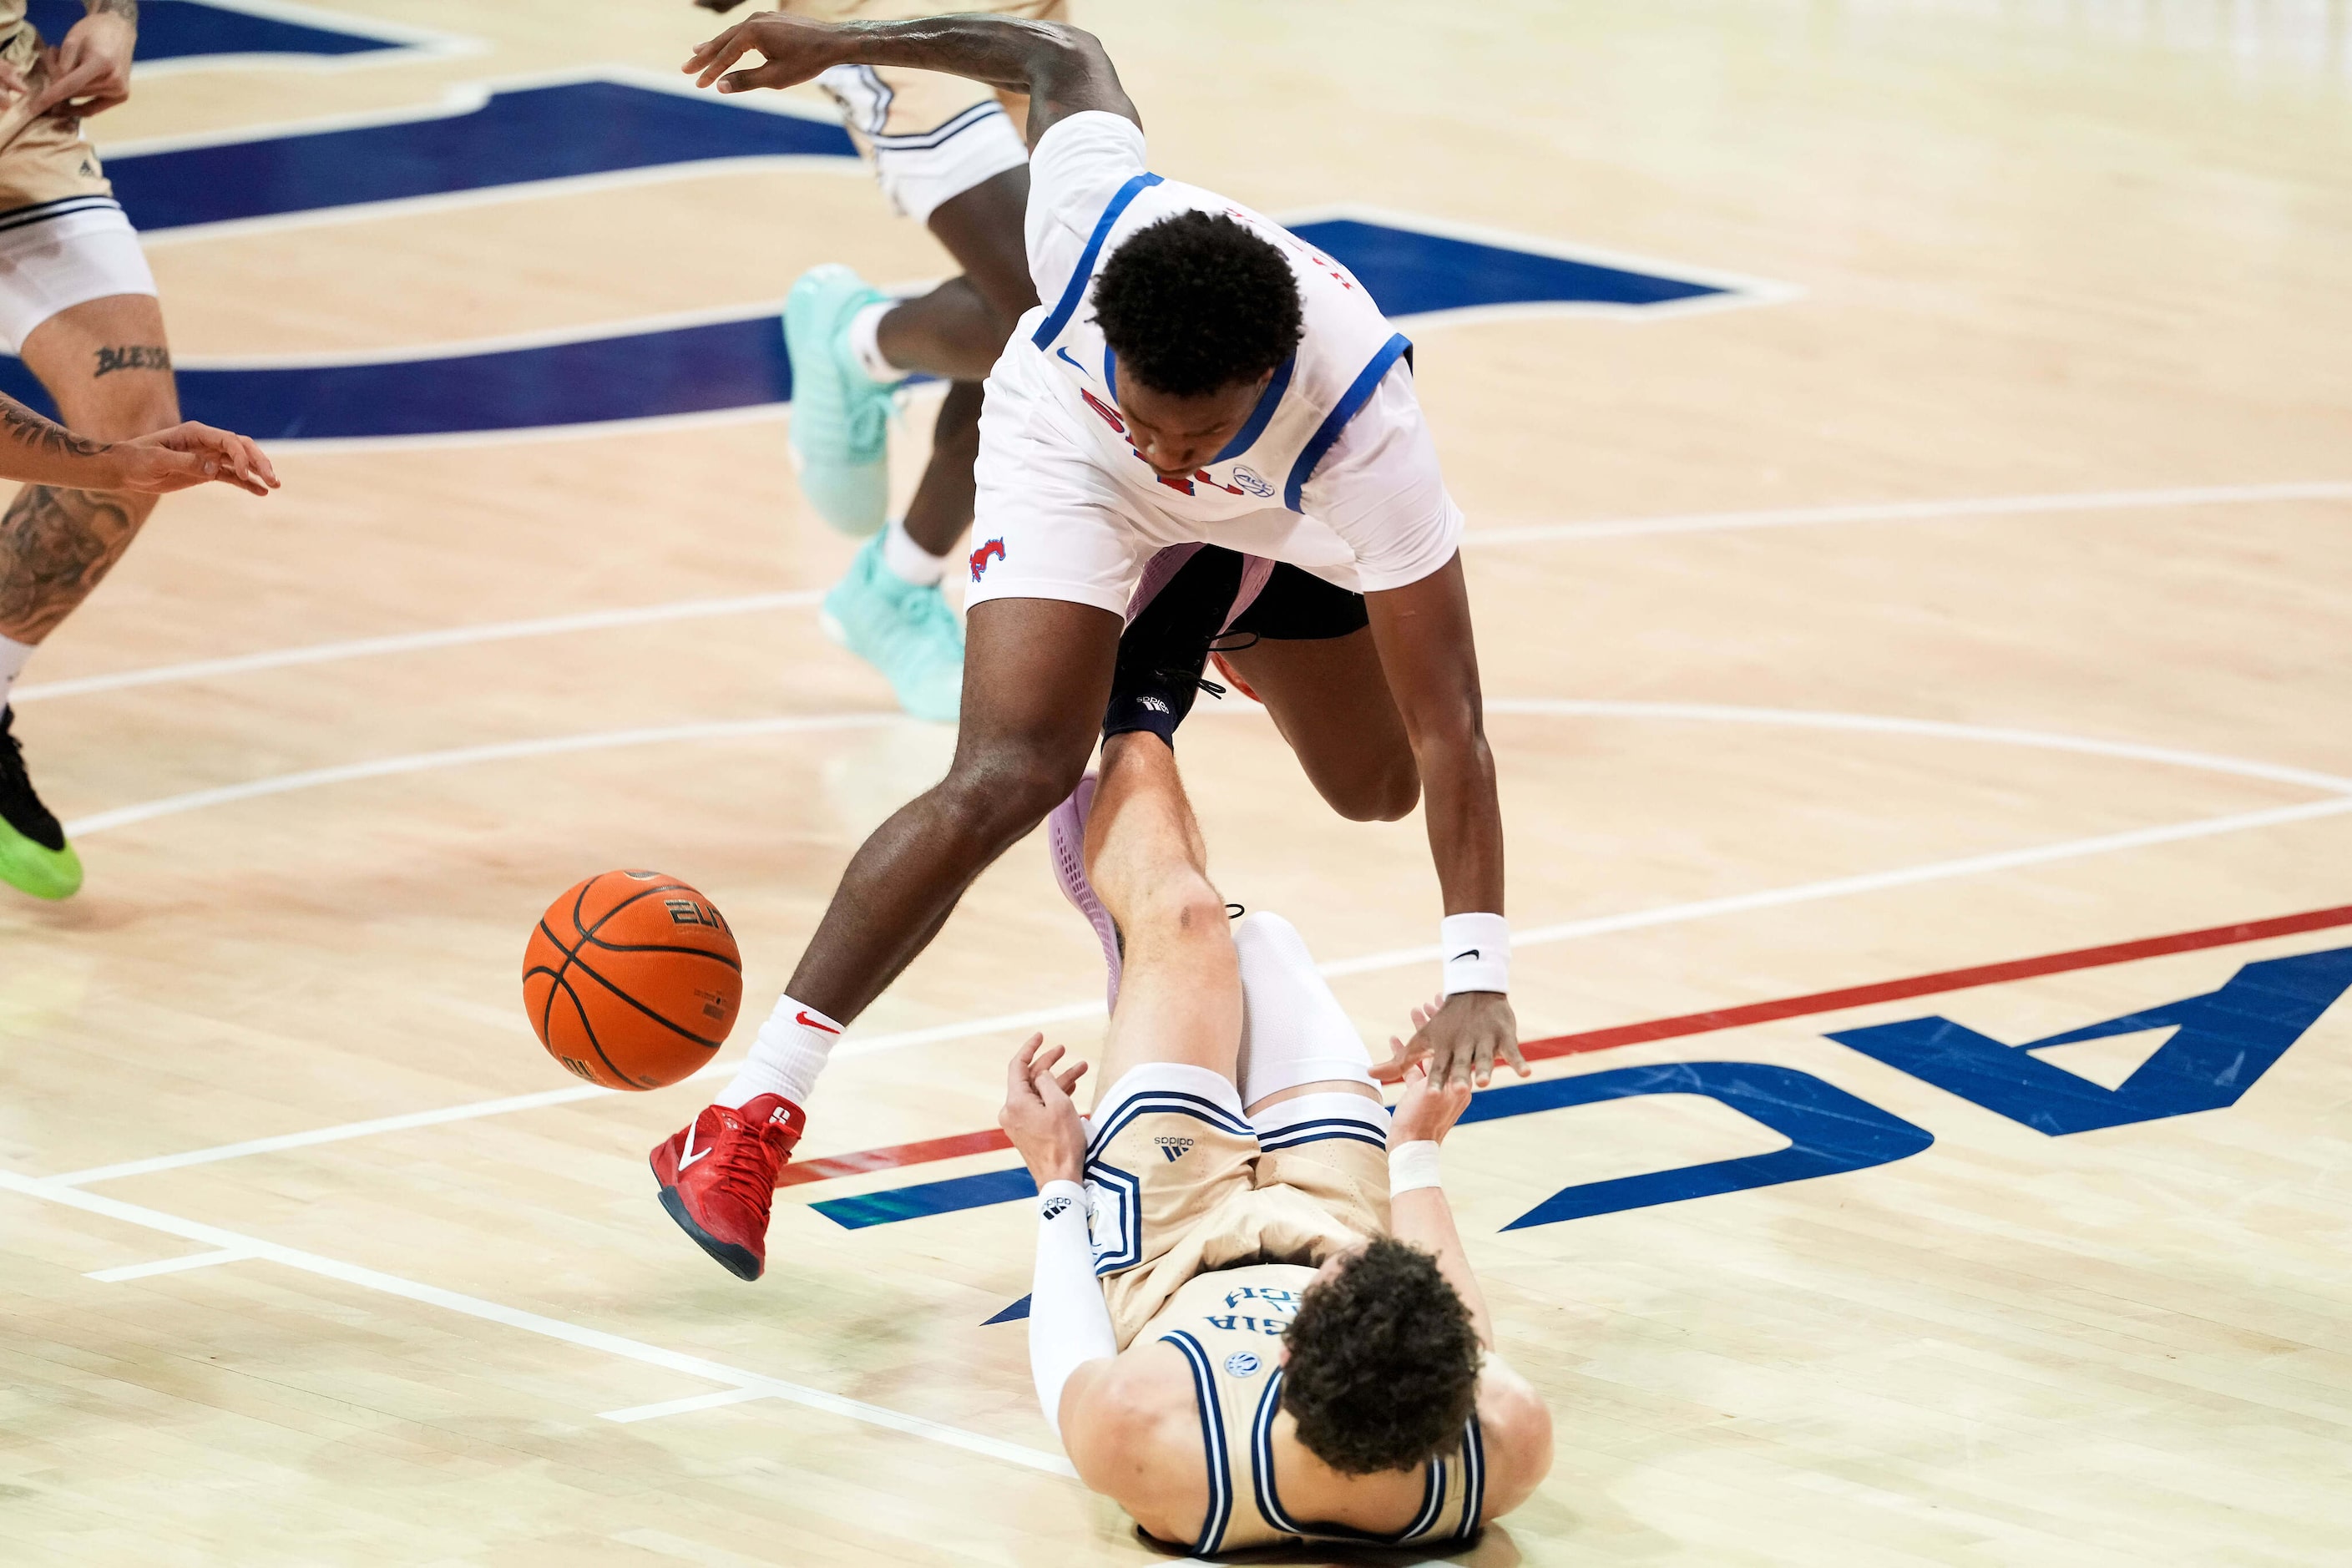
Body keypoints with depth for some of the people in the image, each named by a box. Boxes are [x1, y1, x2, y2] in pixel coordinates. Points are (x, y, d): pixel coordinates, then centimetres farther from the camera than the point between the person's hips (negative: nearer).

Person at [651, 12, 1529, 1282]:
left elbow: (1447, 724, -39)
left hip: (1281, 522, 1)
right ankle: (751, 1116, -21)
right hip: (1068, 463, -1)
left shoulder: (1369, 439, -45)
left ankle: (1230, 633, 58)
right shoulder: (1098, 214, -43)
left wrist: (1477, 972, -44)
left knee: (1378, 791, 22)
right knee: (1011, 776, -24)